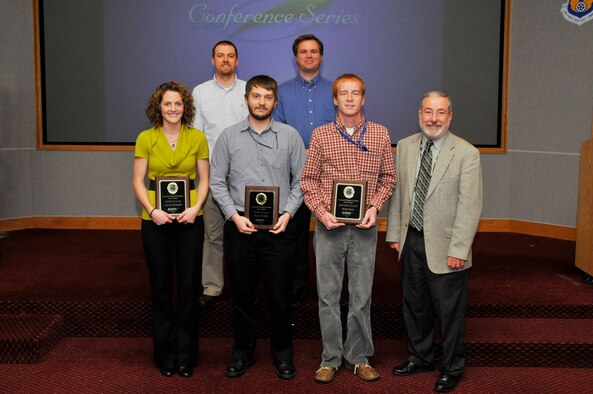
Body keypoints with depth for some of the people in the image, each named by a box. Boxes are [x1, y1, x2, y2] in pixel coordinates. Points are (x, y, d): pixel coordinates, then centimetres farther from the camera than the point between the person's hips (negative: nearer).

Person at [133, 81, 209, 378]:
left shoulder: (197, 138, 1)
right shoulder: (145, 138, 0)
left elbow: (204, 179, 4)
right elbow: (138, 181, 0)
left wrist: (196, 208, -12)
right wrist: (152, 210, -14)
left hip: (189, 219, 0)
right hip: (155, 220, 0)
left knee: (188, 286, 5)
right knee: (161, 287, 9)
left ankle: (186, 355, 21)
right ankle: (165, 355, 24)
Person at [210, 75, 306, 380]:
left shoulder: (290, 136, 2)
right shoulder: (229, 136, 3)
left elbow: (300, 180, 4)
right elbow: (217, 182, 3)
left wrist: (287, 213, -8)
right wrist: (235, 215, -8)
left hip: (278, 227, -1)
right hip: (240, 226, 1)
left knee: (279, 294, 6)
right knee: (242, 293, 12)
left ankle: (282, 352, 24)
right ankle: (243, 351, 28)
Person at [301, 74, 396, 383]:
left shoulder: (380, 134, 4)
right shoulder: (320, 135, 2)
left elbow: (388, 177, 9)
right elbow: (308, 179, 4)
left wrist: (374, 207, -7)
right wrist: (321, 211, -10)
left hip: (364, 227, 0)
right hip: (328, 226, 0)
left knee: (361, 294, 8)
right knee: (328, 294, 7)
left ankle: (359, 356, 24)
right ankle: (330, 358, 21)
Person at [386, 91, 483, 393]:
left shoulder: (466, 154, -11)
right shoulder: (405, 146, 4)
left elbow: (470, 207, -13)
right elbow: (397, 192, 9)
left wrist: (458, 250, -17)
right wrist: (394, 233, 7)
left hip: (444, 247, -5)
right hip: (411, 241, 5)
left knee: (449, 311, 8)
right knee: (414, 305, 18)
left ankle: (452, 368, 28)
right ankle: (420, 357, 39)